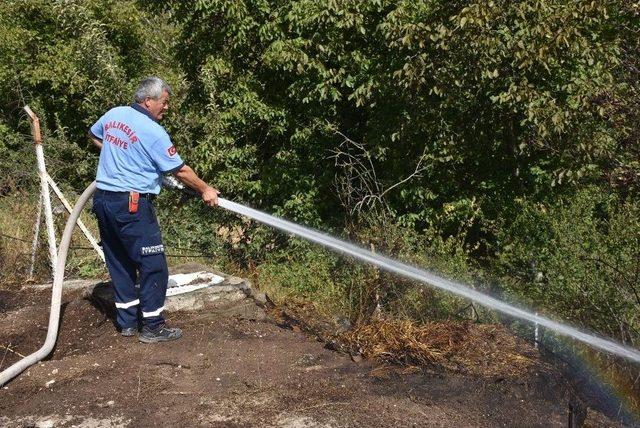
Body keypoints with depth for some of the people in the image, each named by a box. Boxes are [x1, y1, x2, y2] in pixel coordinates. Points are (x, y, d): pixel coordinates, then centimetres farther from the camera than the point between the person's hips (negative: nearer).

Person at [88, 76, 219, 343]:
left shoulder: (113, 115, 8)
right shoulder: (153, 131, -14)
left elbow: (93, 135, 29)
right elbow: (180, 171, -8)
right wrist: (205, 190, 4)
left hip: (103, 198, 9)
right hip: (131, 204, -8)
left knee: (119, 262, 15)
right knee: (153, 264, 0)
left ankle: (127, 321, 25)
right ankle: (152, 327, 5)